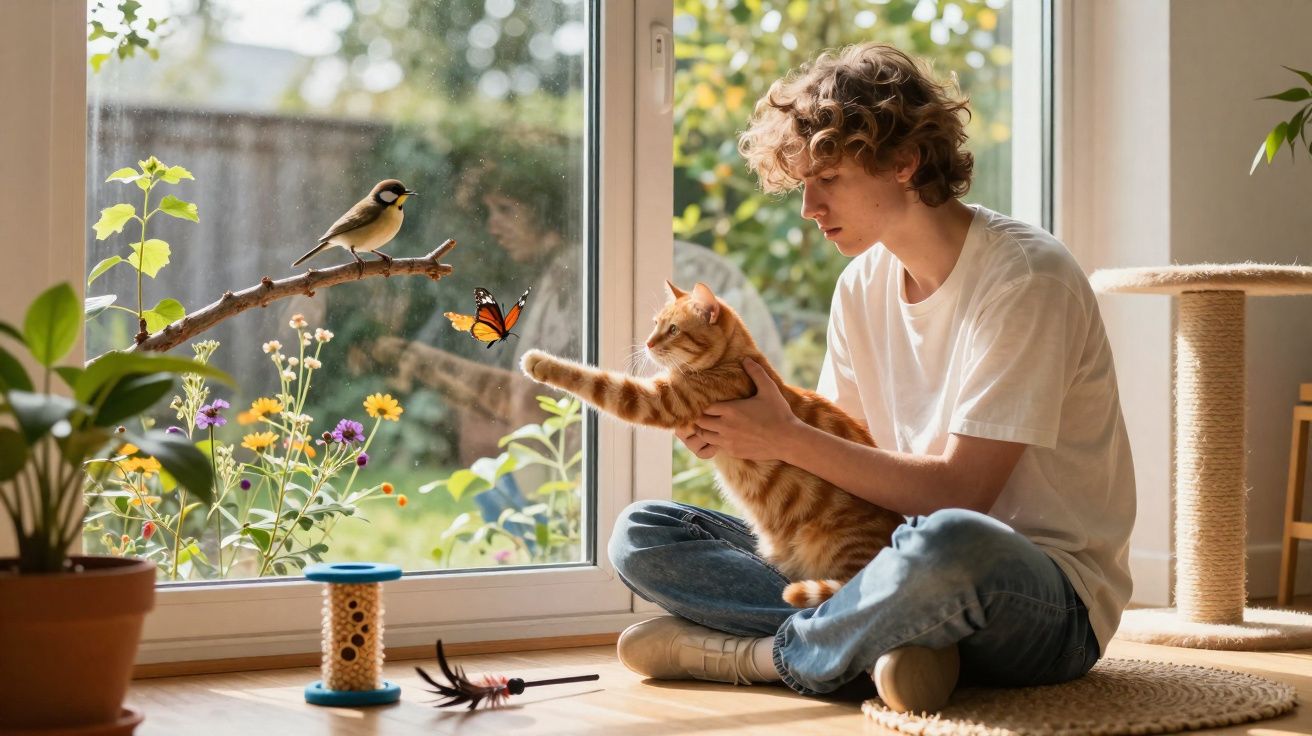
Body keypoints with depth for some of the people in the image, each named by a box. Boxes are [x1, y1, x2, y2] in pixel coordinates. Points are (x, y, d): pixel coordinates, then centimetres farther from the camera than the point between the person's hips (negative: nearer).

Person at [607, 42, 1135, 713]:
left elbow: (959, 491, -19)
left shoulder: (1024, 279, -14)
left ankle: (766, 654, -16)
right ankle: (882, 647, -19)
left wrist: (787, 438, -15)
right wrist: (736, 435, -10)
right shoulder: (863, 286, 9)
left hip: (1055, 607, -7)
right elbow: (844, 448, 9)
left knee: (949, 545, -44)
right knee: (640, 535, -1)